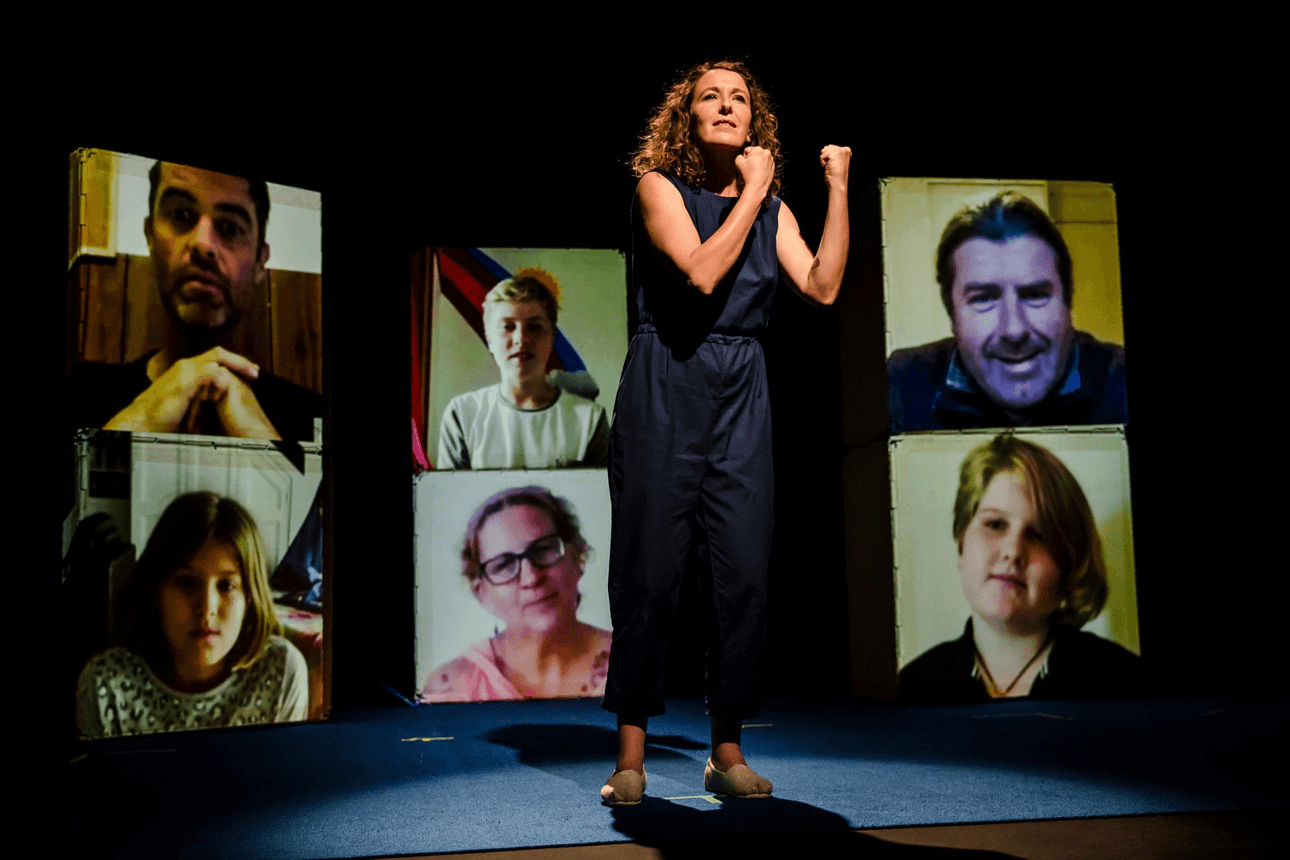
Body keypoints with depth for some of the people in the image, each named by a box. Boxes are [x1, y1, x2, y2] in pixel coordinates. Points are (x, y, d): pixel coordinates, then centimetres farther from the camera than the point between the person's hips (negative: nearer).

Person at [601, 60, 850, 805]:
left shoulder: (773, 210, 14)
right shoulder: (659, 186, 2)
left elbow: (823, 287, -1)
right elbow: (702, 272, -14)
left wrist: (839, 190, -2)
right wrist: (751, 192, -6)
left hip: (742, 396, 4)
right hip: (665, 388, -4)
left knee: (746, 575, 0)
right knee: (650, 571, -3)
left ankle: (727, 750, 12)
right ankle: (632, 750, 9)